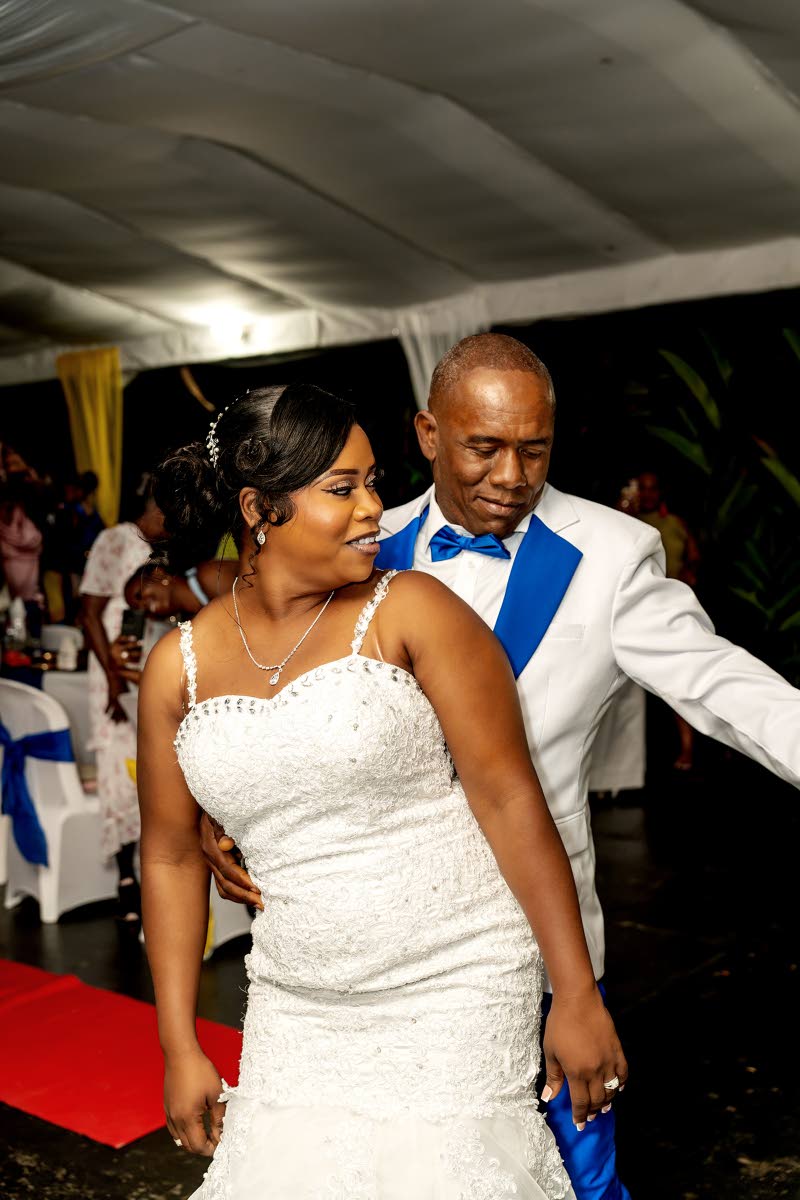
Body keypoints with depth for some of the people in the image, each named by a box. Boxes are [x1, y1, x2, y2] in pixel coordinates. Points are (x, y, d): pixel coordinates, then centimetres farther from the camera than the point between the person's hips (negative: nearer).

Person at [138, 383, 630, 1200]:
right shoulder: (178, 666, 1)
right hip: (297, 1007, 3)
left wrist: (576, 995, -11)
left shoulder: (410, 611, -9)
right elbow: (171, 856, 8)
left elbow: (509, 796, -10)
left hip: (453, 987, -3)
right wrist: (180, 1049, 10)